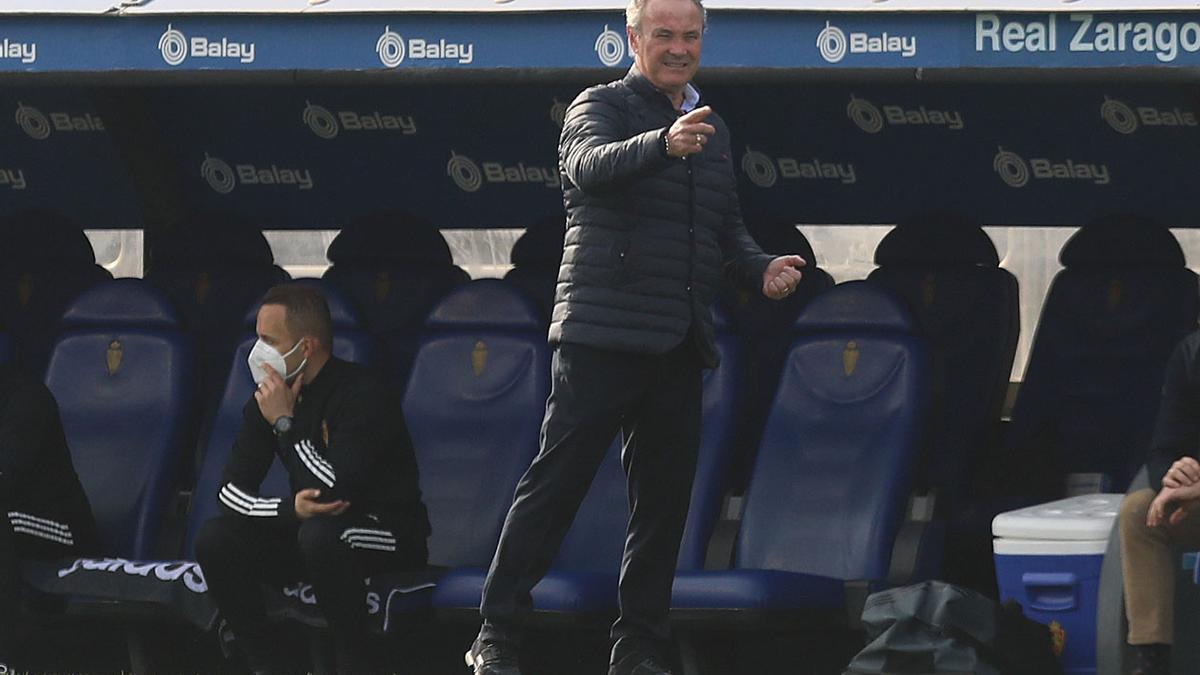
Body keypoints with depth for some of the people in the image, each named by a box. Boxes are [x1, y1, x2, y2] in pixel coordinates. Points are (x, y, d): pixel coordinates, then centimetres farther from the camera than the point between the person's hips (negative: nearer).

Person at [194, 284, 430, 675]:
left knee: (321, 535, -38)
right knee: (215, 540, -13)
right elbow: (231, 489, -2)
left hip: (388, 537, -7)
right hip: (308, 529, 7)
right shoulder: (266, 400, 1)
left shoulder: (363, 396, -20)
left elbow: (335, 490, -30)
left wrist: (285, 423, -22)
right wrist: (290, 509, -23)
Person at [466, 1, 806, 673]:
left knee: (665, 500, 8)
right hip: (603, 334, -7)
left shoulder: (714, 132, 21)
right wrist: (663, 145, -42)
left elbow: (728, 232, 27)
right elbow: (590, 165, -23)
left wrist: (763, 268, 5)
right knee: (557, 481, -8)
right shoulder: (602, 106, -1)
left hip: (679, 343, 7)